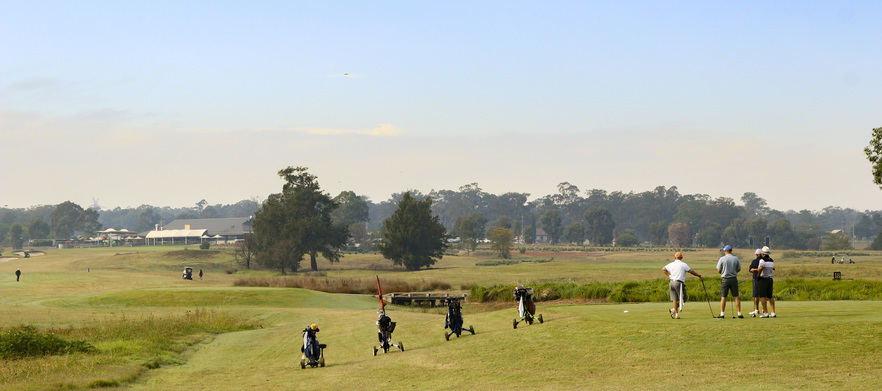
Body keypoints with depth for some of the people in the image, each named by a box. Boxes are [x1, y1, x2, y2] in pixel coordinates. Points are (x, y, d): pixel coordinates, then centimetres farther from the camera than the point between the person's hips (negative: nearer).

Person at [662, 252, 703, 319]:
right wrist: (699, 276, 12)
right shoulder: (683, 264, -3)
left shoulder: (671, 264, 10)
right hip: (678, 283, -5)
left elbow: (663, 269, 23)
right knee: (683, 299, 3)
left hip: (672, 282, 5)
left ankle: (676, 314, 2)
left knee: (675, 299, 7)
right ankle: (674, 310, -11)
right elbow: (692, 272, 1)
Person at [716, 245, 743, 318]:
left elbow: (719, 270, -4)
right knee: (736, 297, 5)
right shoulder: (736, 258, 1)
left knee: (723, 297, 3)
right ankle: (739, 313, 3)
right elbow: (739, 269, 8)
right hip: (734, 279, 2)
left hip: (725, 279, -2)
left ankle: (722, 314, 2)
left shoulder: (722, 259, -7)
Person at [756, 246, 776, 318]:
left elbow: (761, 268, -31)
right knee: (770, 296, 11)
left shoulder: (762, 260, -13)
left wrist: (758, 275, -16)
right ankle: (773, 312, 8)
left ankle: (766, 312, -10)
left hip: (763, 279, -6)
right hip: (770, 279, 6)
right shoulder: (771, 261, 9)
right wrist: (757, 269, 24)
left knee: (763, 296, -3)